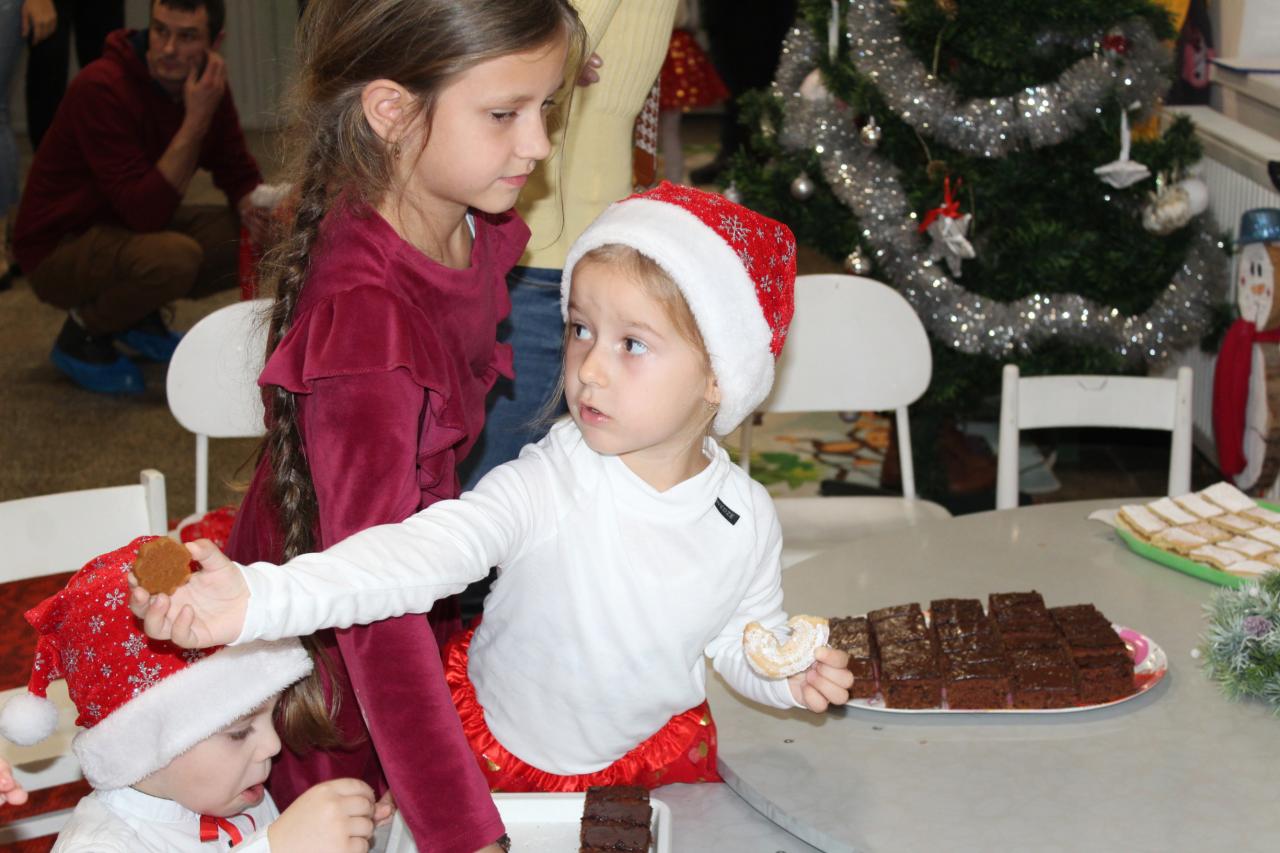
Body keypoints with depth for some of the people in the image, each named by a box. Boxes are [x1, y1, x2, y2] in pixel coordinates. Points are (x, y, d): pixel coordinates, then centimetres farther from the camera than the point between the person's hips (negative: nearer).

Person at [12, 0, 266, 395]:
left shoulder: (205, 82, -4)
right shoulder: (101, 88, -27)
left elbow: (238, 171, 7)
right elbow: (146, 212, -32)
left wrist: (251, 204, -17)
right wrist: (196, 119, -33)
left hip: (132, 232, 8)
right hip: (59, 247, -8)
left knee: (262, 237, -8)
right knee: (175, 256, -36)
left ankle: (140, 315, 9)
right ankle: (83, 336, -7)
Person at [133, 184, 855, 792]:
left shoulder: (746, 520, -17)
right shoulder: (544, 486, -29)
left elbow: (741, 638, 1)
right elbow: (420, 551, -43)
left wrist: (789, 674, -22)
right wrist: (259, 598, -58)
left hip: (653, 749, 2)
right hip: (497, 743, -2)